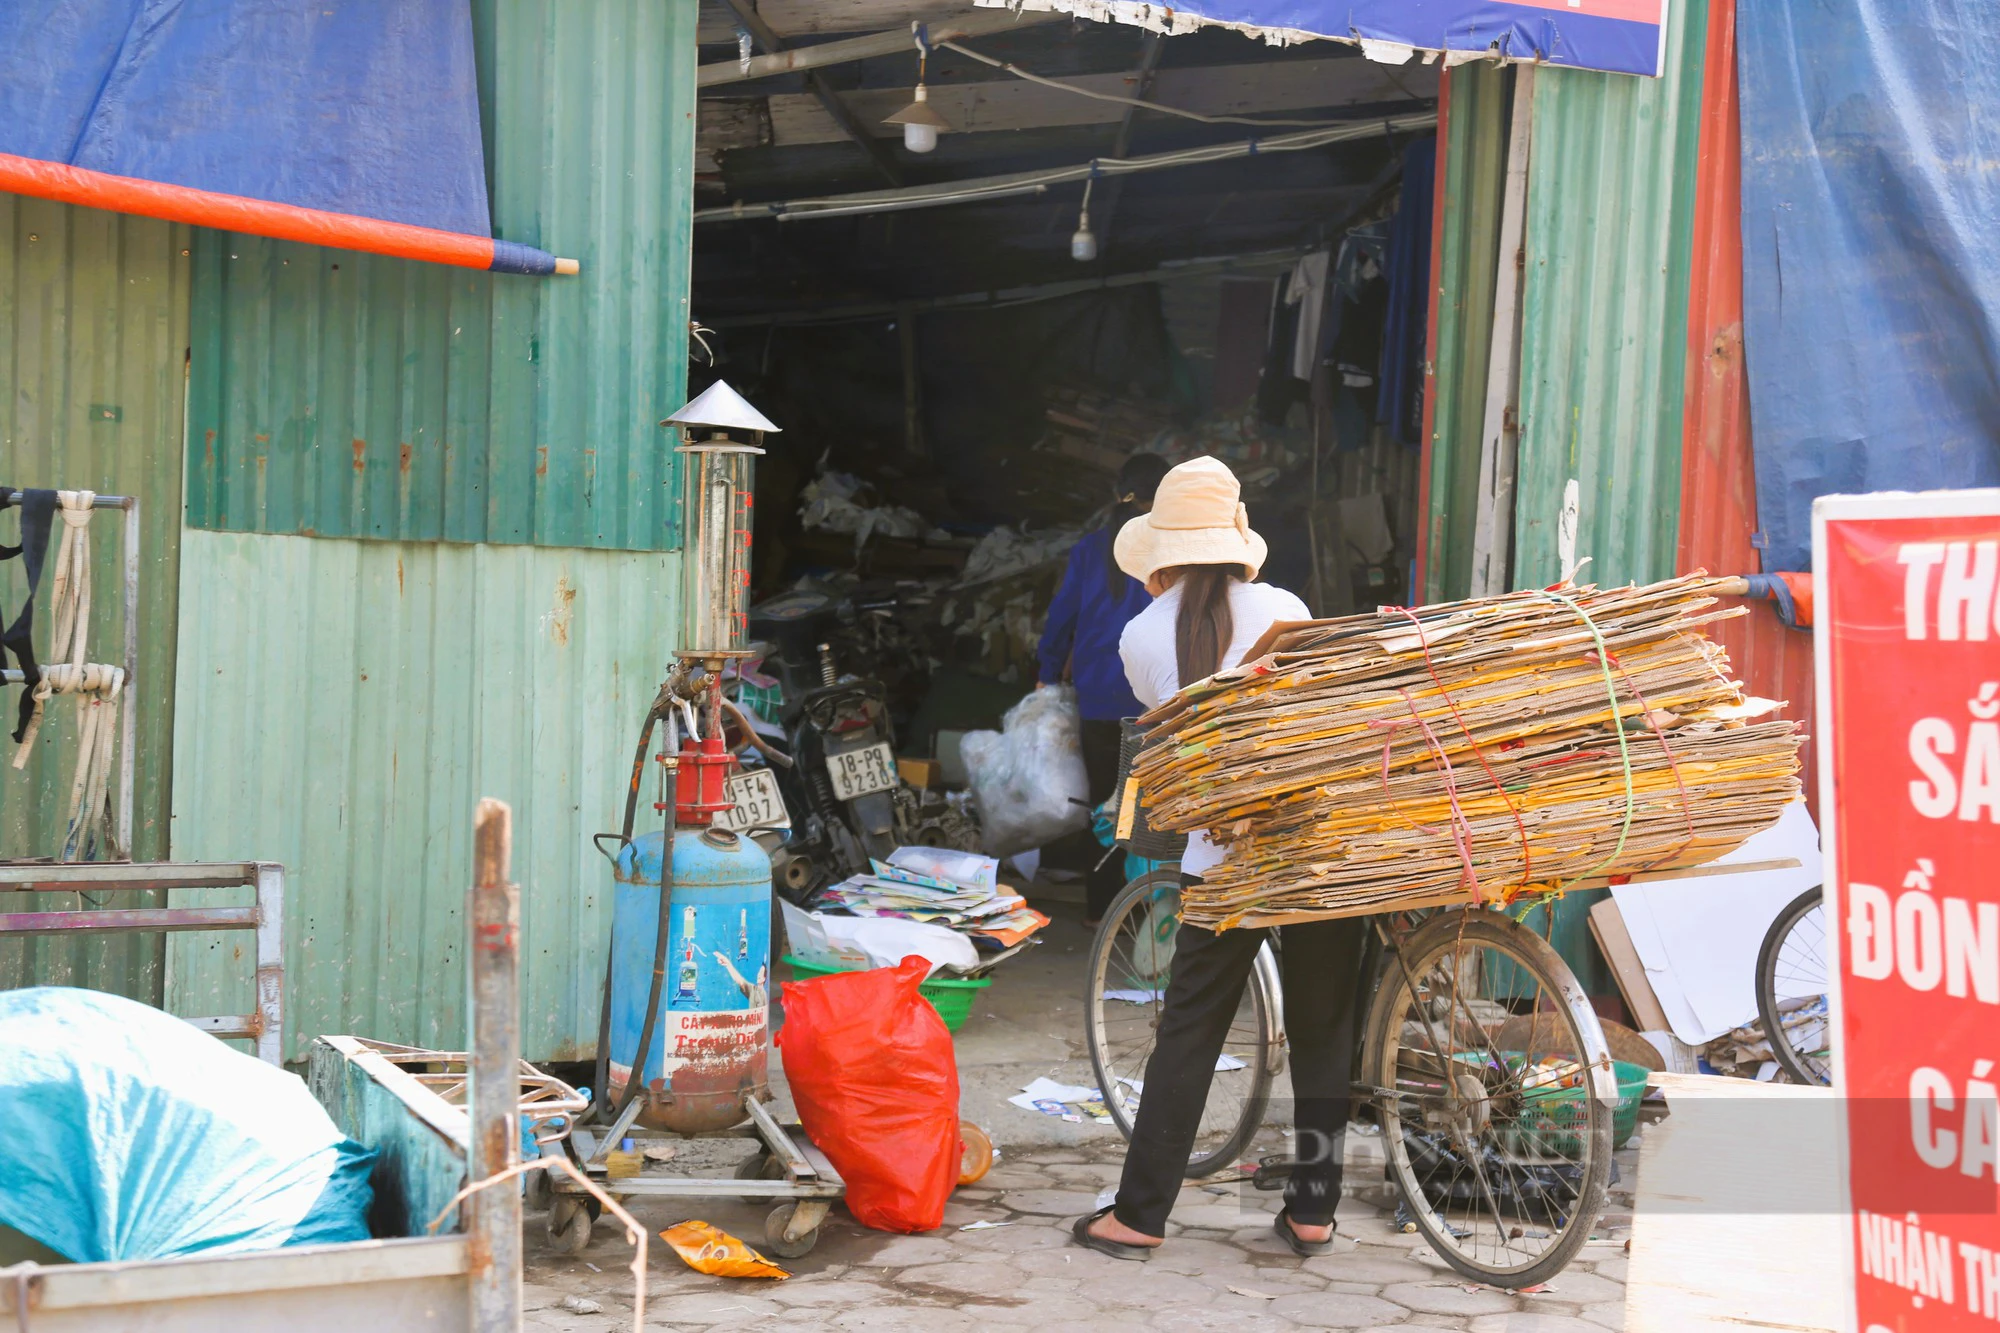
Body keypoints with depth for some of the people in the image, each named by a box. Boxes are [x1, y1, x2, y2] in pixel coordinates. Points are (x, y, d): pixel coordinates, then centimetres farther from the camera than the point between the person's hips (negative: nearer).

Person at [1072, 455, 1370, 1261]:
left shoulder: (1142, 637, 1)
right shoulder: (1283, 610, -1)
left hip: (1224, 853, 0)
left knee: (1189, 1033, 7)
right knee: (1322, 1030, 11)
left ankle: (1139, 1216, 9)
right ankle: (1313, 1210, 17)